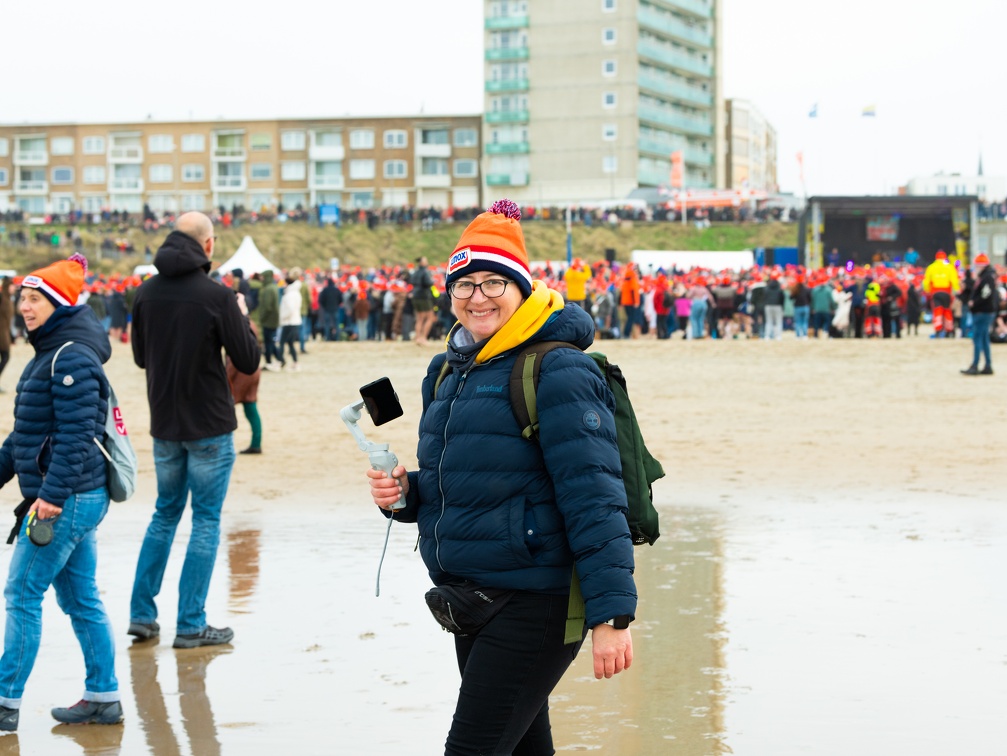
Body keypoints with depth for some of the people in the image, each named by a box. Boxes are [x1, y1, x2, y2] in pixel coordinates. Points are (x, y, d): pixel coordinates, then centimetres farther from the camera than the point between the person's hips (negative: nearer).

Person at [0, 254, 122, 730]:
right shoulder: (48, 355, 15)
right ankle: (103, 698, 19)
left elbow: (76, 434, -23)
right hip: (75, 499, 10)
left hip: (67, 500, -10)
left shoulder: (72, 359, -16)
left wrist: (52, 493, -25)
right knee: (80, 600, 13)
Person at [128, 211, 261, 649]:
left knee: (165, 514, 19)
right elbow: (249, 362, -11)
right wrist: (242, 318, 4)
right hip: (210, 425, -5)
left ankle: (142, 614, 17)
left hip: (164, 425, 5)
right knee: (206, 521, 4)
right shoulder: (216, 296, -16)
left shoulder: (147, 293, 0)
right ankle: (191, 626, 5)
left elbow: (141, 357, 11)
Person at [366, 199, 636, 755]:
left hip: (535, 605, -9)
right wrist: (406, 492, 1)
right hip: (473, 600, 9)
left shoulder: (555, 372, -14)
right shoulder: (448, 372, 12)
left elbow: (593, 499, -20)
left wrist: (611, 614, -24)